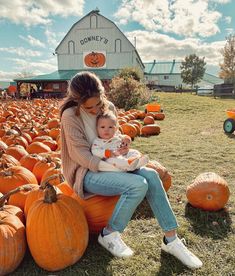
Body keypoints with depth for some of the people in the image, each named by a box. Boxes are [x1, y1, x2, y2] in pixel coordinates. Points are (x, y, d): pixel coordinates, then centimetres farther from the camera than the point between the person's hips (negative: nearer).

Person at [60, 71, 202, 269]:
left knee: (151, 175, -18)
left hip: (111, 166, 6)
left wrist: (122, 145, -9)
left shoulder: (109, 107, 1)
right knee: (138, 185, -27)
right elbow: (81, 155, -19)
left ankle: (171, 239, -7)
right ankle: (109, 234, -5)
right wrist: (112, 166, -29)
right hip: (87, 172, -6)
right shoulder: (70, 116, -16)